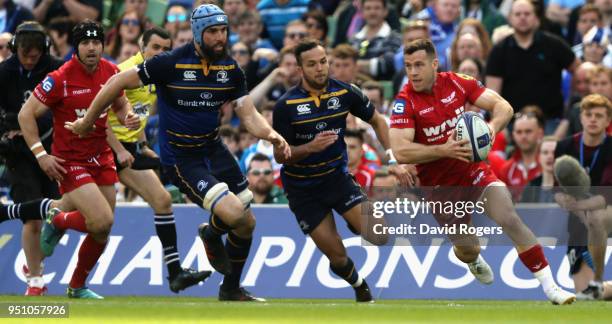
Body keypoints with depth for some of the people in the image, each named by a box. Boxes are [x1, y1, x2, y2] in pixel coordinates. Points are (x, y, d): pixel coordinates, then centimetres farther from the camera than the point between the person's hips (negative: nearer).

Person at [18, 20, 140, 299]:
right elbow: (26, 114, -11)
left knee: (101, 232, 6)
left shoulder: (111, 72, -1)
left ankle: (77, 286, 26)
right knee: (102, 222, -20)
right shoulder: (60, 79, -18)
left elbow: (120, 103, 18)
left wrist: (127, 117, -6)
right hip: (70, 161, -6)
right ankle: (57, 221, 11)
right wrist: (41, 155, -16)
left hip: (102, 158, 6)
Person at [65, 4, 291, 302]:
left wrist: (271, 135, -25)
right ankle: (212, 235, 15)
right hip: (181, 159, -7)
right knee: (233, 213, -23)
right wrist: (87, 122, -3)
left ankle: (231, 290, 34)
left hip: (214, 150, 7)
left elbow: (248, 114, -3)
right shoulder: (171, 63, -20)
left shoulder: (231, 70, -3)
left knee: (246, 223, 11)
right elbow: (118, 83, -12)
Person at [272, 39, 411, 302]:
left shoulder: (345, 93, -9)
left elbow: (377, 122, 6)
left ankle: (355, 224, 21)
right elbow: (279, 155, -11)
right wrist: (310, 147, -29)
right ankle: (360, 288, 32)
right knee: (337, 256, -2)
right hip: (302, 188, -2)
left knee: (379, 236, -14)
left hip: (337, 176, 2)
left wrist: (394, 161, -3)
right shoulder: (286, 106, -16)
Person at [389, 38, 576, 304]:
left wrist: (493, 126, -29)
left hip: (474, 171, 1)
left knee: (509, 220, -18)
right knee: (468, 249, 7)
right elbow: (400, 151, -27)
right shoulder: (405, 102, -16)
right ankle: (473, 261, 49)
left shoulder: (456, 83, -8)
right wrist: (444, 150, -37)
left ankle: (550, 287, -14)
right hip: (440, 187, -1)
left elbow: (503, 106, -6)